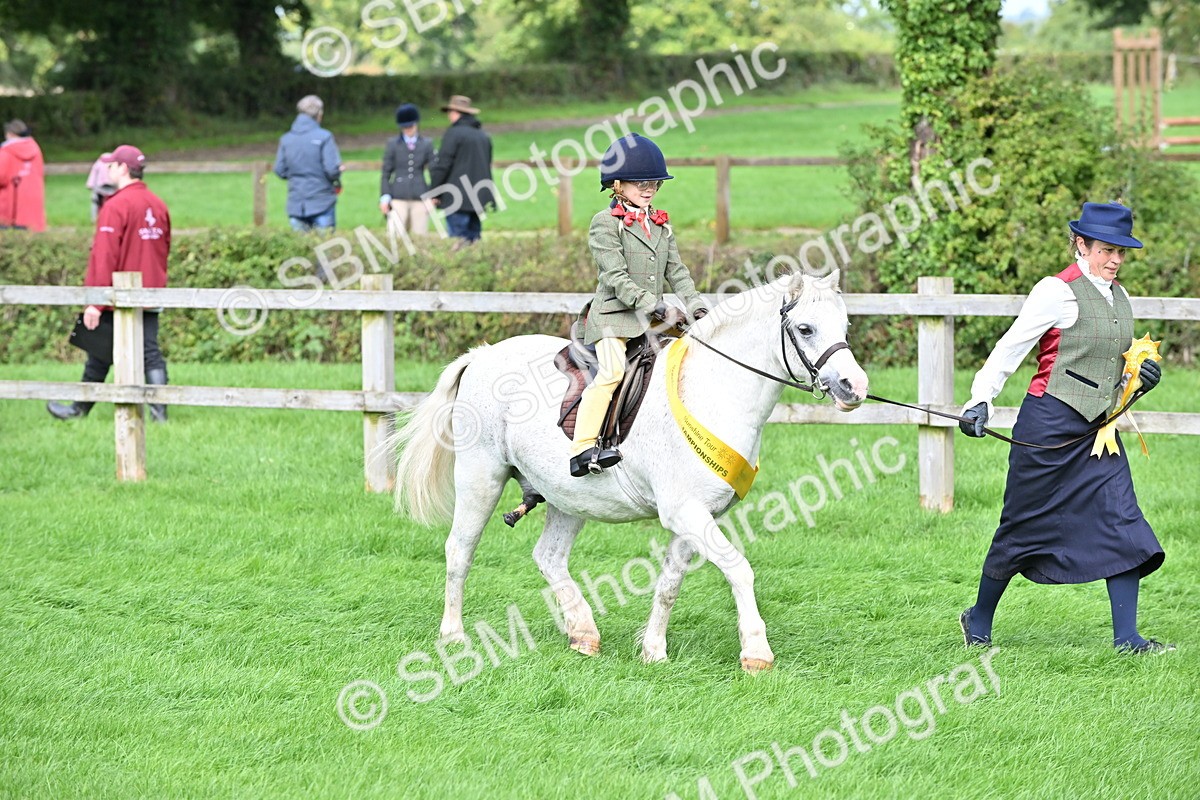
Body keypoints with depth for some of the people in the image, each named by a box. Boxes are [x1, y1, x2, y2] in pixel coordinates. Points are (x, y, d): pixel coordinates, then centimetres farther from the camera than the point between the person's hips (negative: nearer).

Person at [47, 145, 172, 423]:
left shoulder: (116, 206, -16)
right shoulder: (158, 205, 7)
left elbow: (104, 257, -19)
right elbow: (164, 249, 16)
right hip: (150, 295, 6)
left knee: (99, 357, 7)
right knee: (150, 353, 4)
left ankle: (80, 408, 20)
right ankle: (159, 410, -5)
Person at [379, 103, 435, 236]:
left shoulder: (427, 144, 8)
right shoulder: (393, 144, 7)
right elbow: (386, 173, 7)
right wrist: (385, 197, -1)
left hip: (420, 198, 1)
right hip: (398, 198, -1)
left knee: (420, 235, -2)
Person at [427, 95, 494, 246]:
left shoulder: (454, 133, -7)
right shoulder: (484, 136, 17)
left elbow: (442, 165, -10)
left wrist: (433, 193, -5)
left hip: (458, 199, -7)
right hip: (479, 198, 7)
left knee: (458, 238, -10)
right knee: (473, 238, 9)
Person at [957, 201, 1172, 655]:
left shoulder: (1119, 298, 13)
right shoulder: (1058, 292, -10)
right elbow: (1010, 349, -8)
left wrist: (1143, 379, 3)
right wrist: (980, 400, -16)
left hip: (1098, 429, 7)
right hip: (1050, 424, -7)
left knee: (1123, 525, -5)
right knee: (1025, 526, 4)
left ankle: (1126, 637, -5)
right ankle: (978, 623, 23)